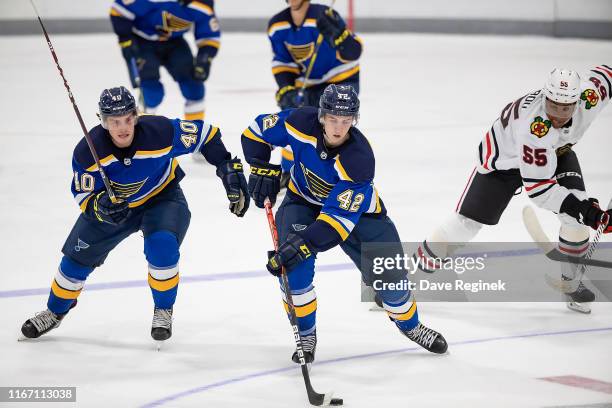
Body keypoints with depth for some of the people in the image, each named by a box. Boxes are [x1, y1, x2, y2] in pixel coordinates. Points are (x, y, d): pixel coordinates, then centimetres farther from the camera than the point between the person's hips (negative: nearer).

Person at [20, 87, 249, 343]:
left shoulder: (160, 131, -33)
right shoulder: (88, 151, -28)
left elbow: (205, 134, -19)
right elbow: (83, 195, -18)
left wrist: (229, 169, -21)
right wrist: (99, 206, -41)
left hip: (162, 197, -2)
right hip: (112, 203, 2)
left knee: (162, 246, -29)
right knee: (78, 257, 6)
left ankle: (163, 311, -2)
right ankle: (55, 312, 35)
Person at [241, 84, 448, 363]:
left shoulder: (359, 159, -36)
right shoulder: (301, 123, -29)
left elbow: (339, 217, -39)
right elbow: (257, 131, -9)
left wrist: (304, 244, -48)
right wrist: (262, 169, -21)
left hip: (354, 208, -1)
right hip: (303, 201, 1)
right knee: (294, 264, -25)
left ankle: (410, 325, 32)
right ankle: (306, 335, -4)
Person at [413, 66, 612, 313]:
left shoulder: (590, 96, -29)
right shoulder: (534, 127, -44)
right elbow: (538, 187, -40)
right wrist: (583, 209, -46)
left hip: (557, 151, 5)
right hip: (504, 157, -5)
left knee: (577, 216, -14)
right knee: (466, 223, -8)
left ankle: (570, 281, 5)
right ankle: (421, 262, 12)